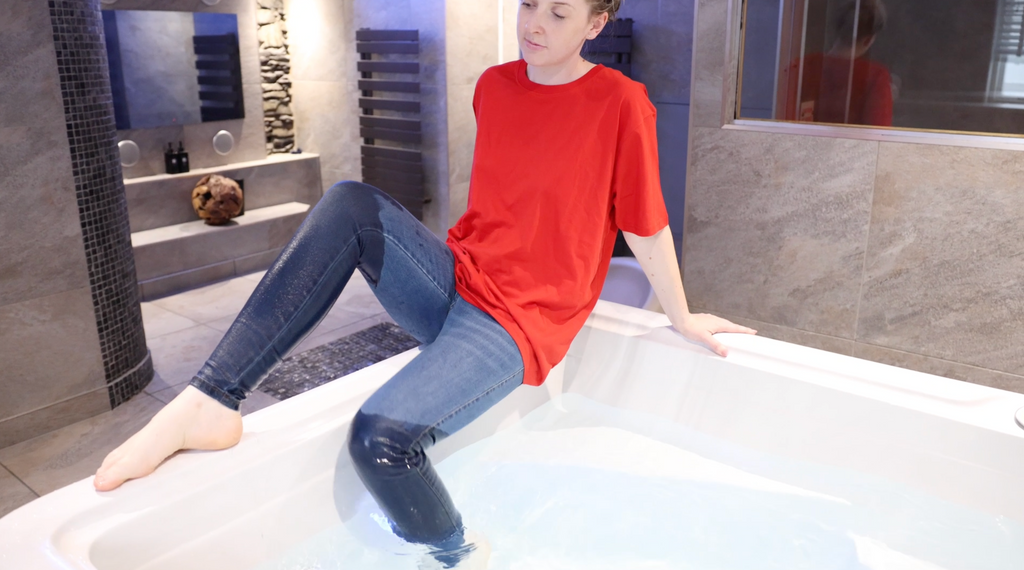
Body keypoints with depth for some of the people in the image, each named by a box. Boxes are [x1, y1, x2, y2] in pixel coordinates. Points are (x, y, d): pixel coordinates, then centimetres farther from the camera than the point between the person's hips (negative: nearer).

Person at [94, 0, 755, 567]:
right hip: (453, 281, 7)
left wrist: (682, 318, 6)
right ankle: (210, 404, -23)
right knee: (352, 203, -20)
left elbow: (647, 227, -3)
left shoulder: (621, 103, -11)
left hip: (516, 325, -6)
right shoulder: (494, 85, 8)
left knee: (380, 435, -29)